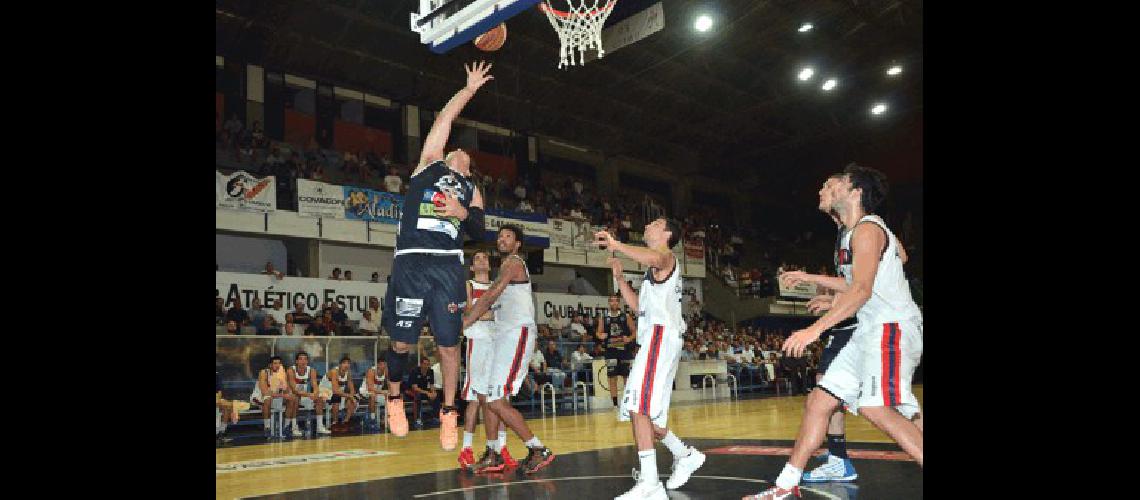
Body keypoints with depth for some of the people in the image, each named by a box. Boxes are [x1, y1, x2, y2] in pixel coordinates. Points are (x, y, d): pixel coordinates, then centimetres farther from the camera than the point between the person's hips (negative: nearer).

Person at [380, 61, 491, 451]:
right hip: (412, 261, -2)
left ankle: (448, 412, 15)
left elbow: (478, 231, 14)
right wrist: (469, 88, 14)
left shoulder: (471, 189, 23)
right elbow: (443, 120, 11)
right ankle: (394, 398, 25)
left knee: (449, 343, 1)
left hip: (449, 265, 2)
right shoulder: (429, 163, 17)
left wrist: (464, 213, -5)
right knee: (402, 342, 0)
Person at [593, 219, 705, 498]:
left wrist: (615, 244, -28)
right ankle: (685, 455, 28)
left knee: (638, 407, -20)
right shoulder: (656, 268, 30)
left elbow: (653, 258, -28)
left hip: (660, 336, -10)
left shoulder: (665, 256, 0)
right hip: (656, 340, 10)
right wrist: (619, 277, 23)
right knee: (643, 411, 16)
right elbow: (637, 306, 31)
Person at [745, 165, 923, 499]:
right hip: (870, 332, 10)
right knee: (819, 400, 6)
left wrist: (815, 329, -28)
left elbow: (861, 289, -22)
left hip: (892, 327, -10)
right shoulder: (853, 233, 20)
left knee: (874, 407, -25)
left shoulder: (867, 229, -10)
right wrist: (807, 279, 34)